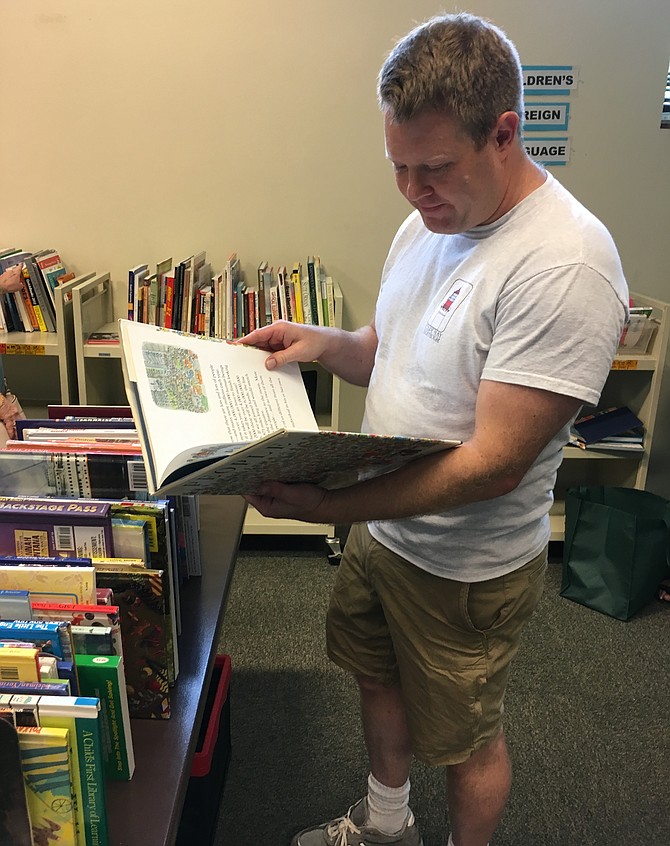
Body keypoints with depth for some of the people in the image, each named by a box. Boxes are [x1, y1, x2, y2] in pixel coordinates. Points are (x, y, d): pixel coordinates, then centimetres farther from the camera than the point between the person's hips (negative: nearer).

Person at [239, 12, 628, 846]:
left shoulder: (564, 265, -28)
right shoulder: (429, 220, -1)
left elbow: (494, 463, -30)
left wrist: (322, 505, -34)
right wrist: (325, 342, -9)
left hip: (466, 567, -8)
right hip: (380, 524, 8)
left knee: (464, 740, 18)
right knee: (378, 680, 27)